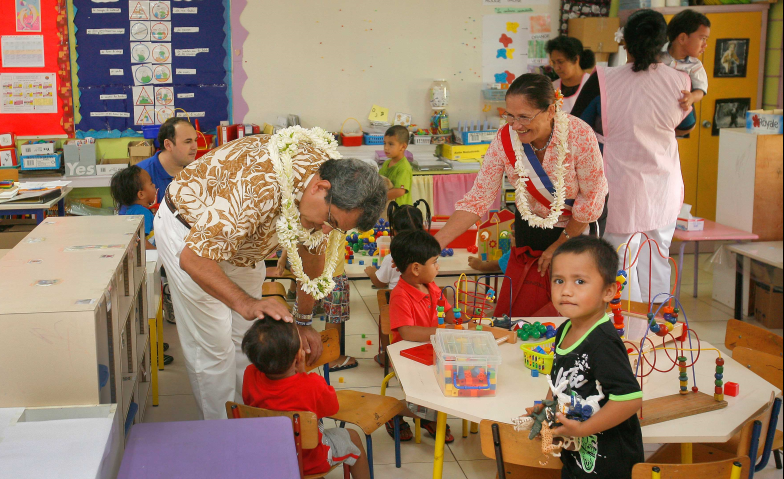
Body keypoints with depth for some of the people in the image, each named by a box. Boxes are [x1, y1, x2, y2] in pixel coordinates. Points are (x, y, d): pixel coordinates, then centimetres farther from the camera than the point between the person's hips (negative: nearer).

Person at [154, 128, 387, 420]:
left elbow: (313, 254, 2)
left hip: (237, 237, 7)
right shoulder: (260, 186, -42)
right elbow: (193, 257, -41)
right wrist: (245, 303, -51)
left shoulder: (329, 195, -16)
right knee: (214, 345, -4)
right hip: (189, 235, -7)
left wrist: (303, 321, 6)